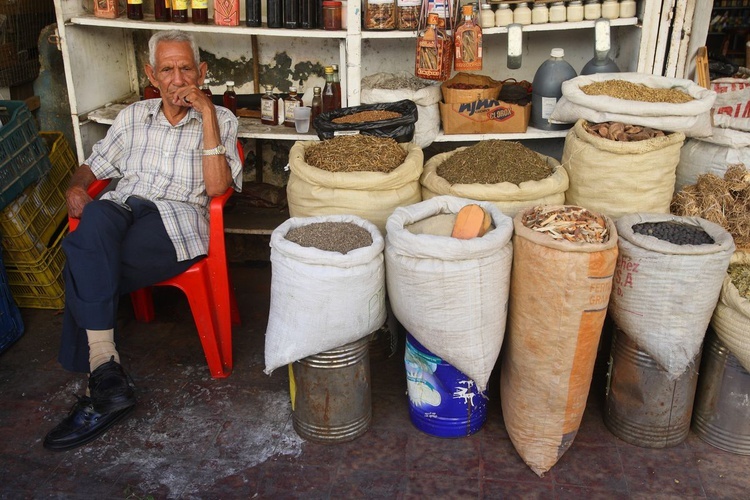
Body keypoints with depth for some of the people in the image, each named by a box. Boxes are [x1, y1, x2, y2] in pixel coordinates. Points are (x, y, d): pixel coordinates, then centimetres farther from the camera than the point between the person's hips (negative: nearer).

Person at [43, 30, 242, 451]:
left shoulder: (220, 120, 11)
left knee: (83, 264, -31)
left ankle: (101, 383, -20)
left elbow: (216, 187, -5)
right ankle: (106, 371, -34)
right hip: (122, 208, 4)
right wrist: (76, 188, 3)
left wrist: (207, 114, -8)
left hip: (176, 222, -4)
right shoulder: (134, 116, 24)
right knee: (97, 218, -35)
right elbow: (95, 165, 28)